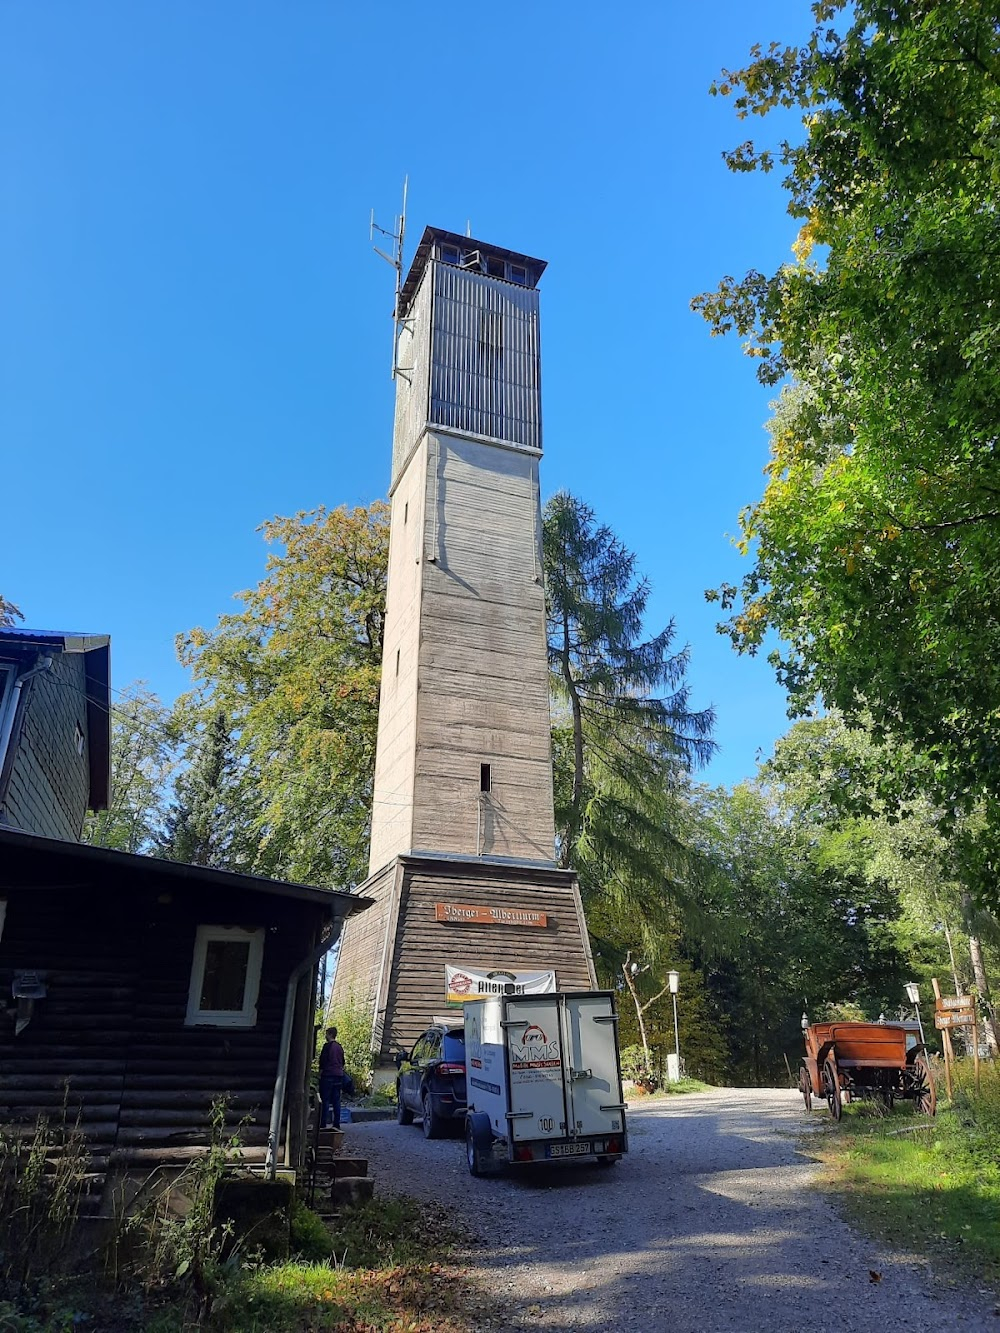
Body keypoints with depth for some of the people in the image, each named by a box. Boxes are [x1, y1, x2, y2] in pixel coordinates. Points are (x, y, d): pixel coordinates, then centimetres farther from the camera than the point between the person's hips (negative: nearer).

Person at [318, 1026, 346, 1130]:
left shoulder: (327, 1046, -8)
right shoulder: (340, 1047, 12)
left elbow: (323, 1061, -10)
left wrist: (320, 1073, -3)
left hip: (328, 1075, -6)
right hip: (339, 1075, 6)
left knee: (325, 1100, -3)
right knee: (336, 1101, 8)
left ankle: (323, 1124, -5)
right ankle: (337, 1124, 8)